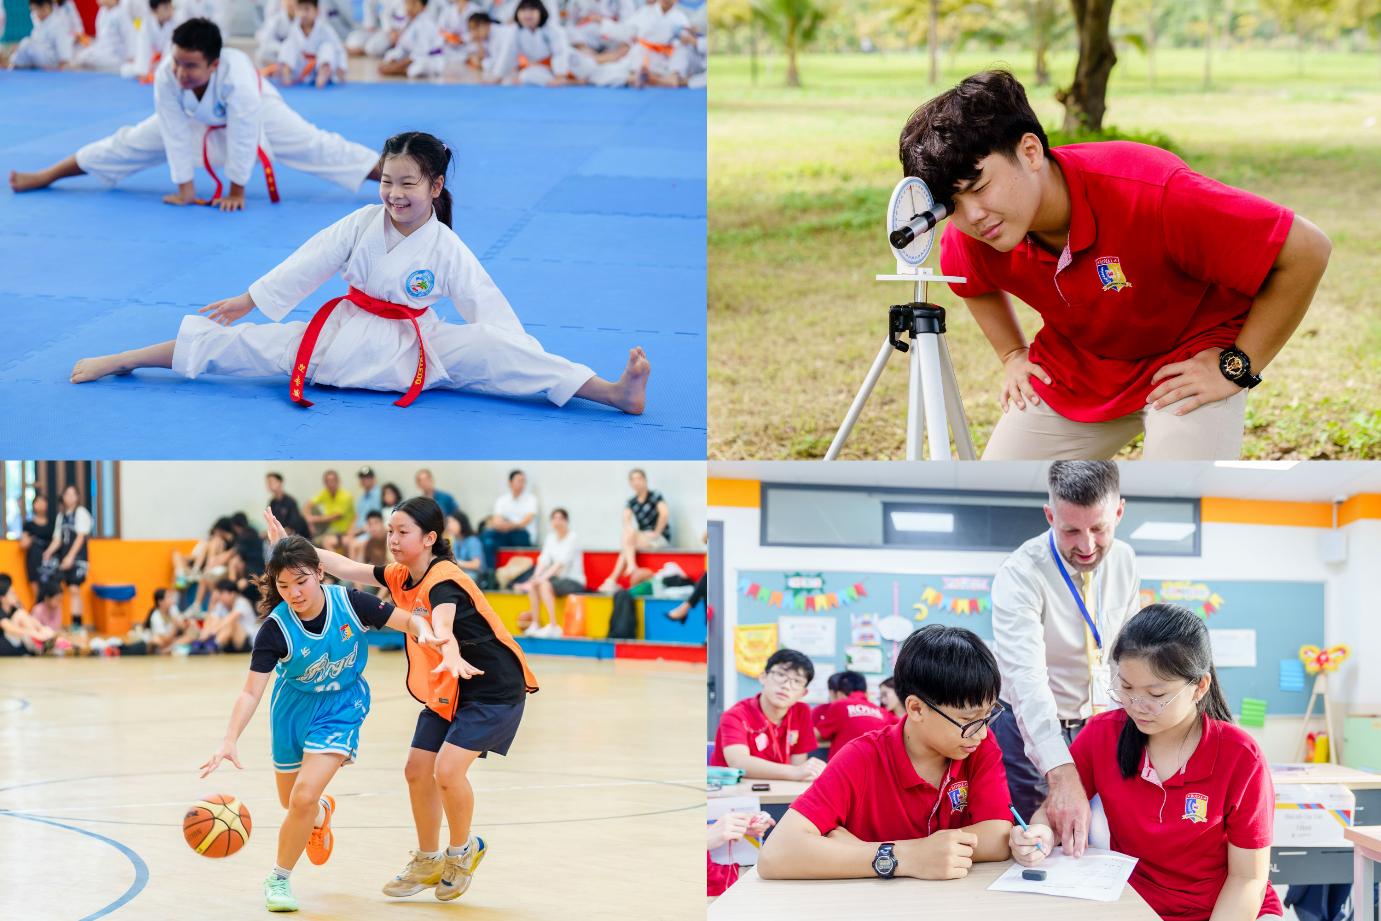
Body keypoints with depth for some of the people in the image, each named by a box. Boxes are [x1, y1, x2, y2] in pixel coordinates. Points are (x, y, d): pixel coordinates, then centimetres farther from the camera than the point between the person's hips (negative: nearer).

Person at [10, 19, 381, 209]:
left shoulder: (236, 75, -46)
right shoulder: (166, 76, -37)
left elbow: (243, 135, -36)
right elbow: (176, 134, -27)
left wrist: (236, 192, -26)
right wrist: (185, 190, -21)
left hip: (255, 114, -3)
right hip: (197, 117, 3)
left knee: (317, 148, -12)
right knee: (129, 144, 7)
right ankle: (44, 177, 21)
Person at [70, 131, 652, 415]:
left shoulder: (447, 249, -8)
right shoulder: (364, 223, -4)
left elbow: (491, 312, -7)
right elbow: (308, 264, 2)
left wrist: (526, 362, -16)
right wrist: (249, 300, 3)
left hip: (415, 352, -2)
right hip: (343, 336, 2)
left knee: (489, 352, -25)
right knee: (236, 342, -8)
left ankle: (616, 394, -35)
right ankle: (119, 362, -2)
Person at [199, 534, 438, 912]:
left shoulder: (349, 602, -23)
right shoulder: (275, 628, -25)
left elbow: (407, 620, -13)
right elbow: (251, 692, -27)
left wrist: (424, 631, -37)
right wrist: (230, 741, -41)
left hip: (341, 707, -2)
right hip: (293, 707, 2)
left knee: (303, 799, -17)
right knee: (291, 802, 17)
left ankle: (278, 880, 6)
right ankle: (321, 812, 56)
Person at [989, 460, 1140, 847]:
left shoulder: (1124, 561, -3)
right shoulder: (1020, 575, -24)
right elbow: (1026, 680, -36)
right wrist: (1061, 773, -48)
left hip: (1095, 728, 5)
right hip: (1030, 730, -5)